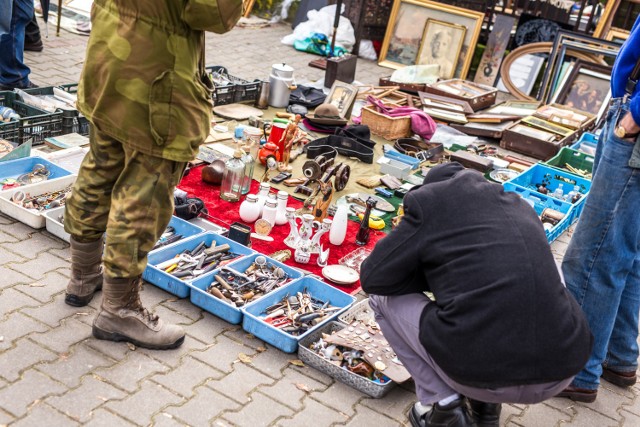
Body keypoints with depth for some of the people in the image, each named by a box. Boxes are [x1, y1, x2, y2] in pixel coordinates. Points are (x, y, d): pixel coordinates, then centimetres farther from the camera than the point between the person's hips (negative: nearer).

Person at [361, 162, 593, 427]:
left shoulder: (428, 201, 6)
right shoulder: (520, 208, 24)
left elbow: (373, 277, 9)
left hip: (478, 367, -5)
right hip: (560, 371, 6)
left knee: (384, 298, 18)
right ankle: (486, 405, 27)